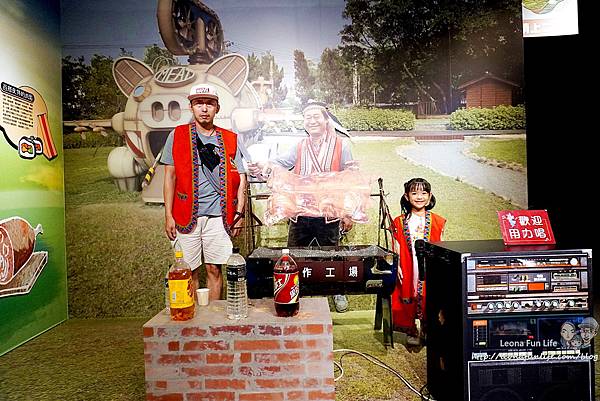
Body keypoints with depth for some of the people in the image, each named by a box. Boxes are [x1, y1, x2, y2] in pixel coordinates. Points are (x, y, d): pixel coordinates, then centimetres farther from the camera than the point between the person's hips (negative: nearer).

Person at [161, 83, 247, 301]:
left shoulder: (229, 139, 8)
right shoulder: (177, 136, 5)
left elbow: (240, 177, 8)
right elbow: (170, 176, 4)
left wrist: (239, 213, 1)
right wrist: (168, 215, -2)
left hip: (218, 215, 1)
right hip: (186, 215, 0)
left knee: (214, 269, 5)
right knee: (190, 271, 5)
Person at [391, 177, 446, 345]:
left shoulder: (437, 222, 4)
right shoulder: (400, 222, 3)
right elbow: (397, 250, 3)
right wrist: (397, 267, -9)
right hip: (408, 271, 0)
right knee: (410, 299, 4)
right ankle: (413, 332, 21)